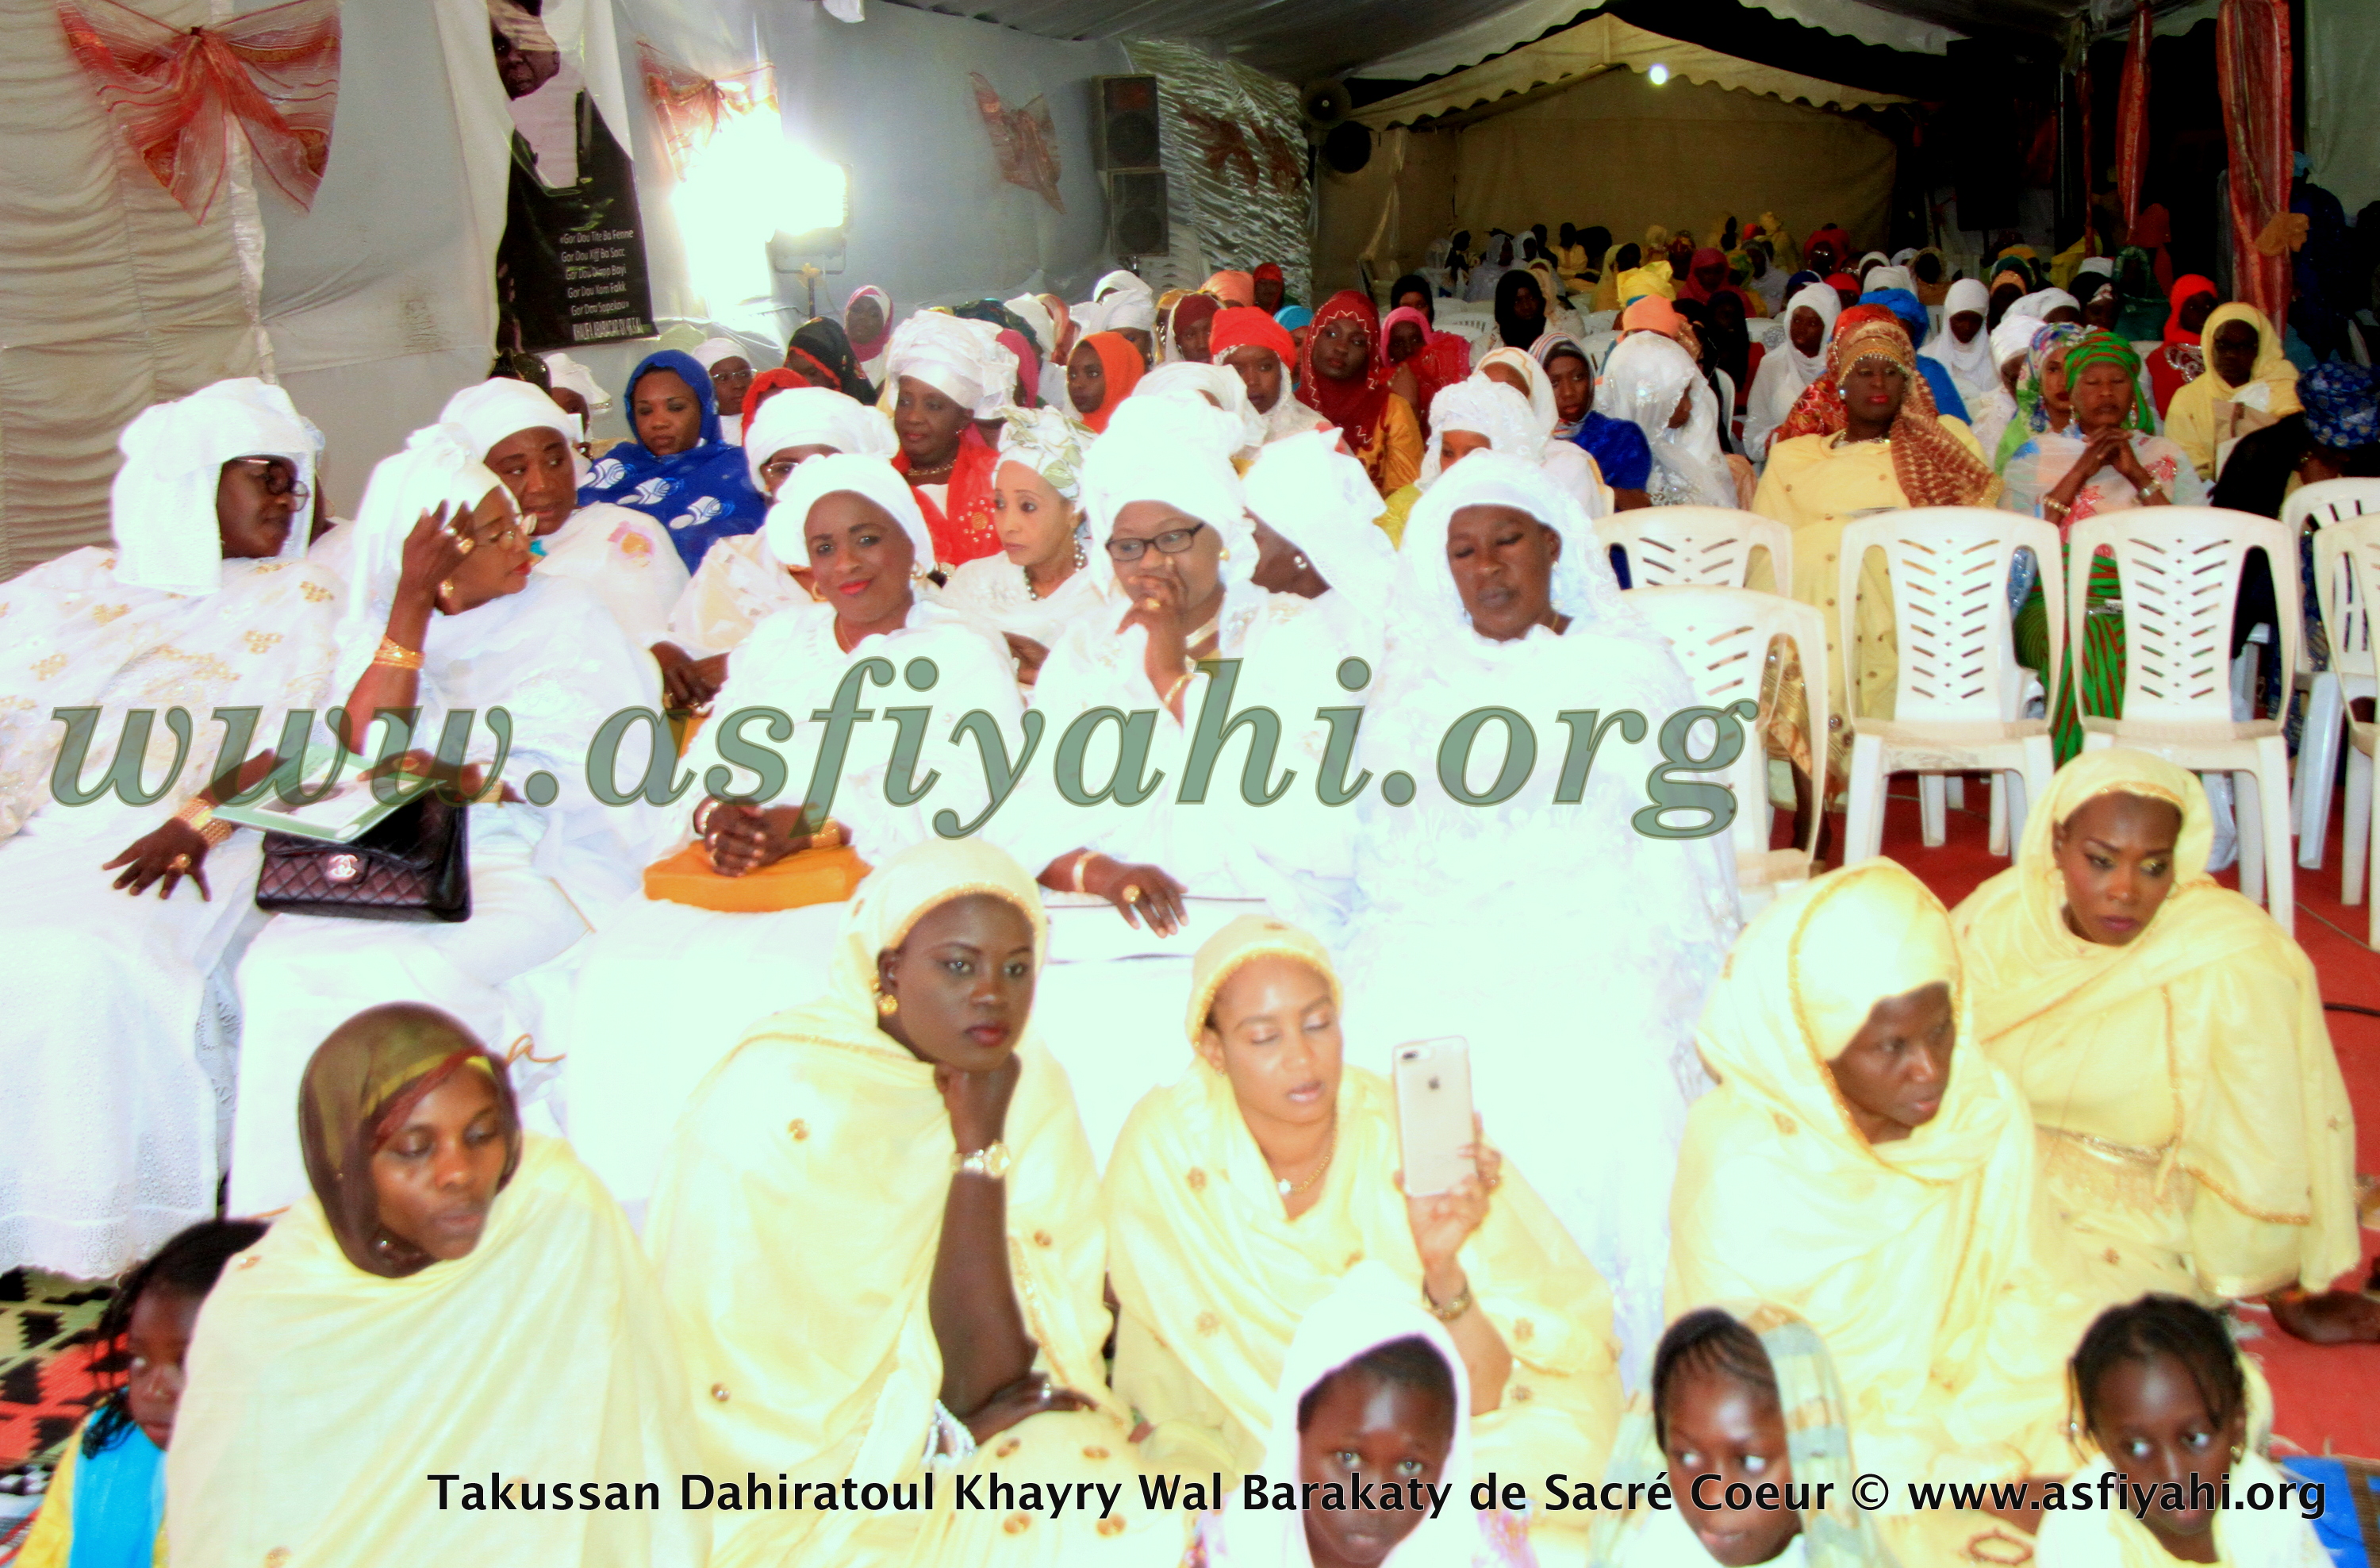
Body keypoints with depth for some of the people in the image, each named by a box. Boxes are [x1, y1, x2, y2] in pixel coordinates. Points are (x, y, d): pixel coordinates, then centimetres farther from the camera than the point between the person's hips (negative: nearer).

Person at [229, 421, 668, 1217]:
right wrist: (413, 601, -6)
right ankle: (287, 1213, -16)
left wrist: (468, 781, -18)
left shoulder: (565, 615, 6)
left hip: (539, 862, -3)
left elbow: (597, 772, -5)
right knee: (281, 963, -24)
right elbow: (371, 749, -4)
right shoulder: (378, 625, 14)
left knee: (406, 973, -31)